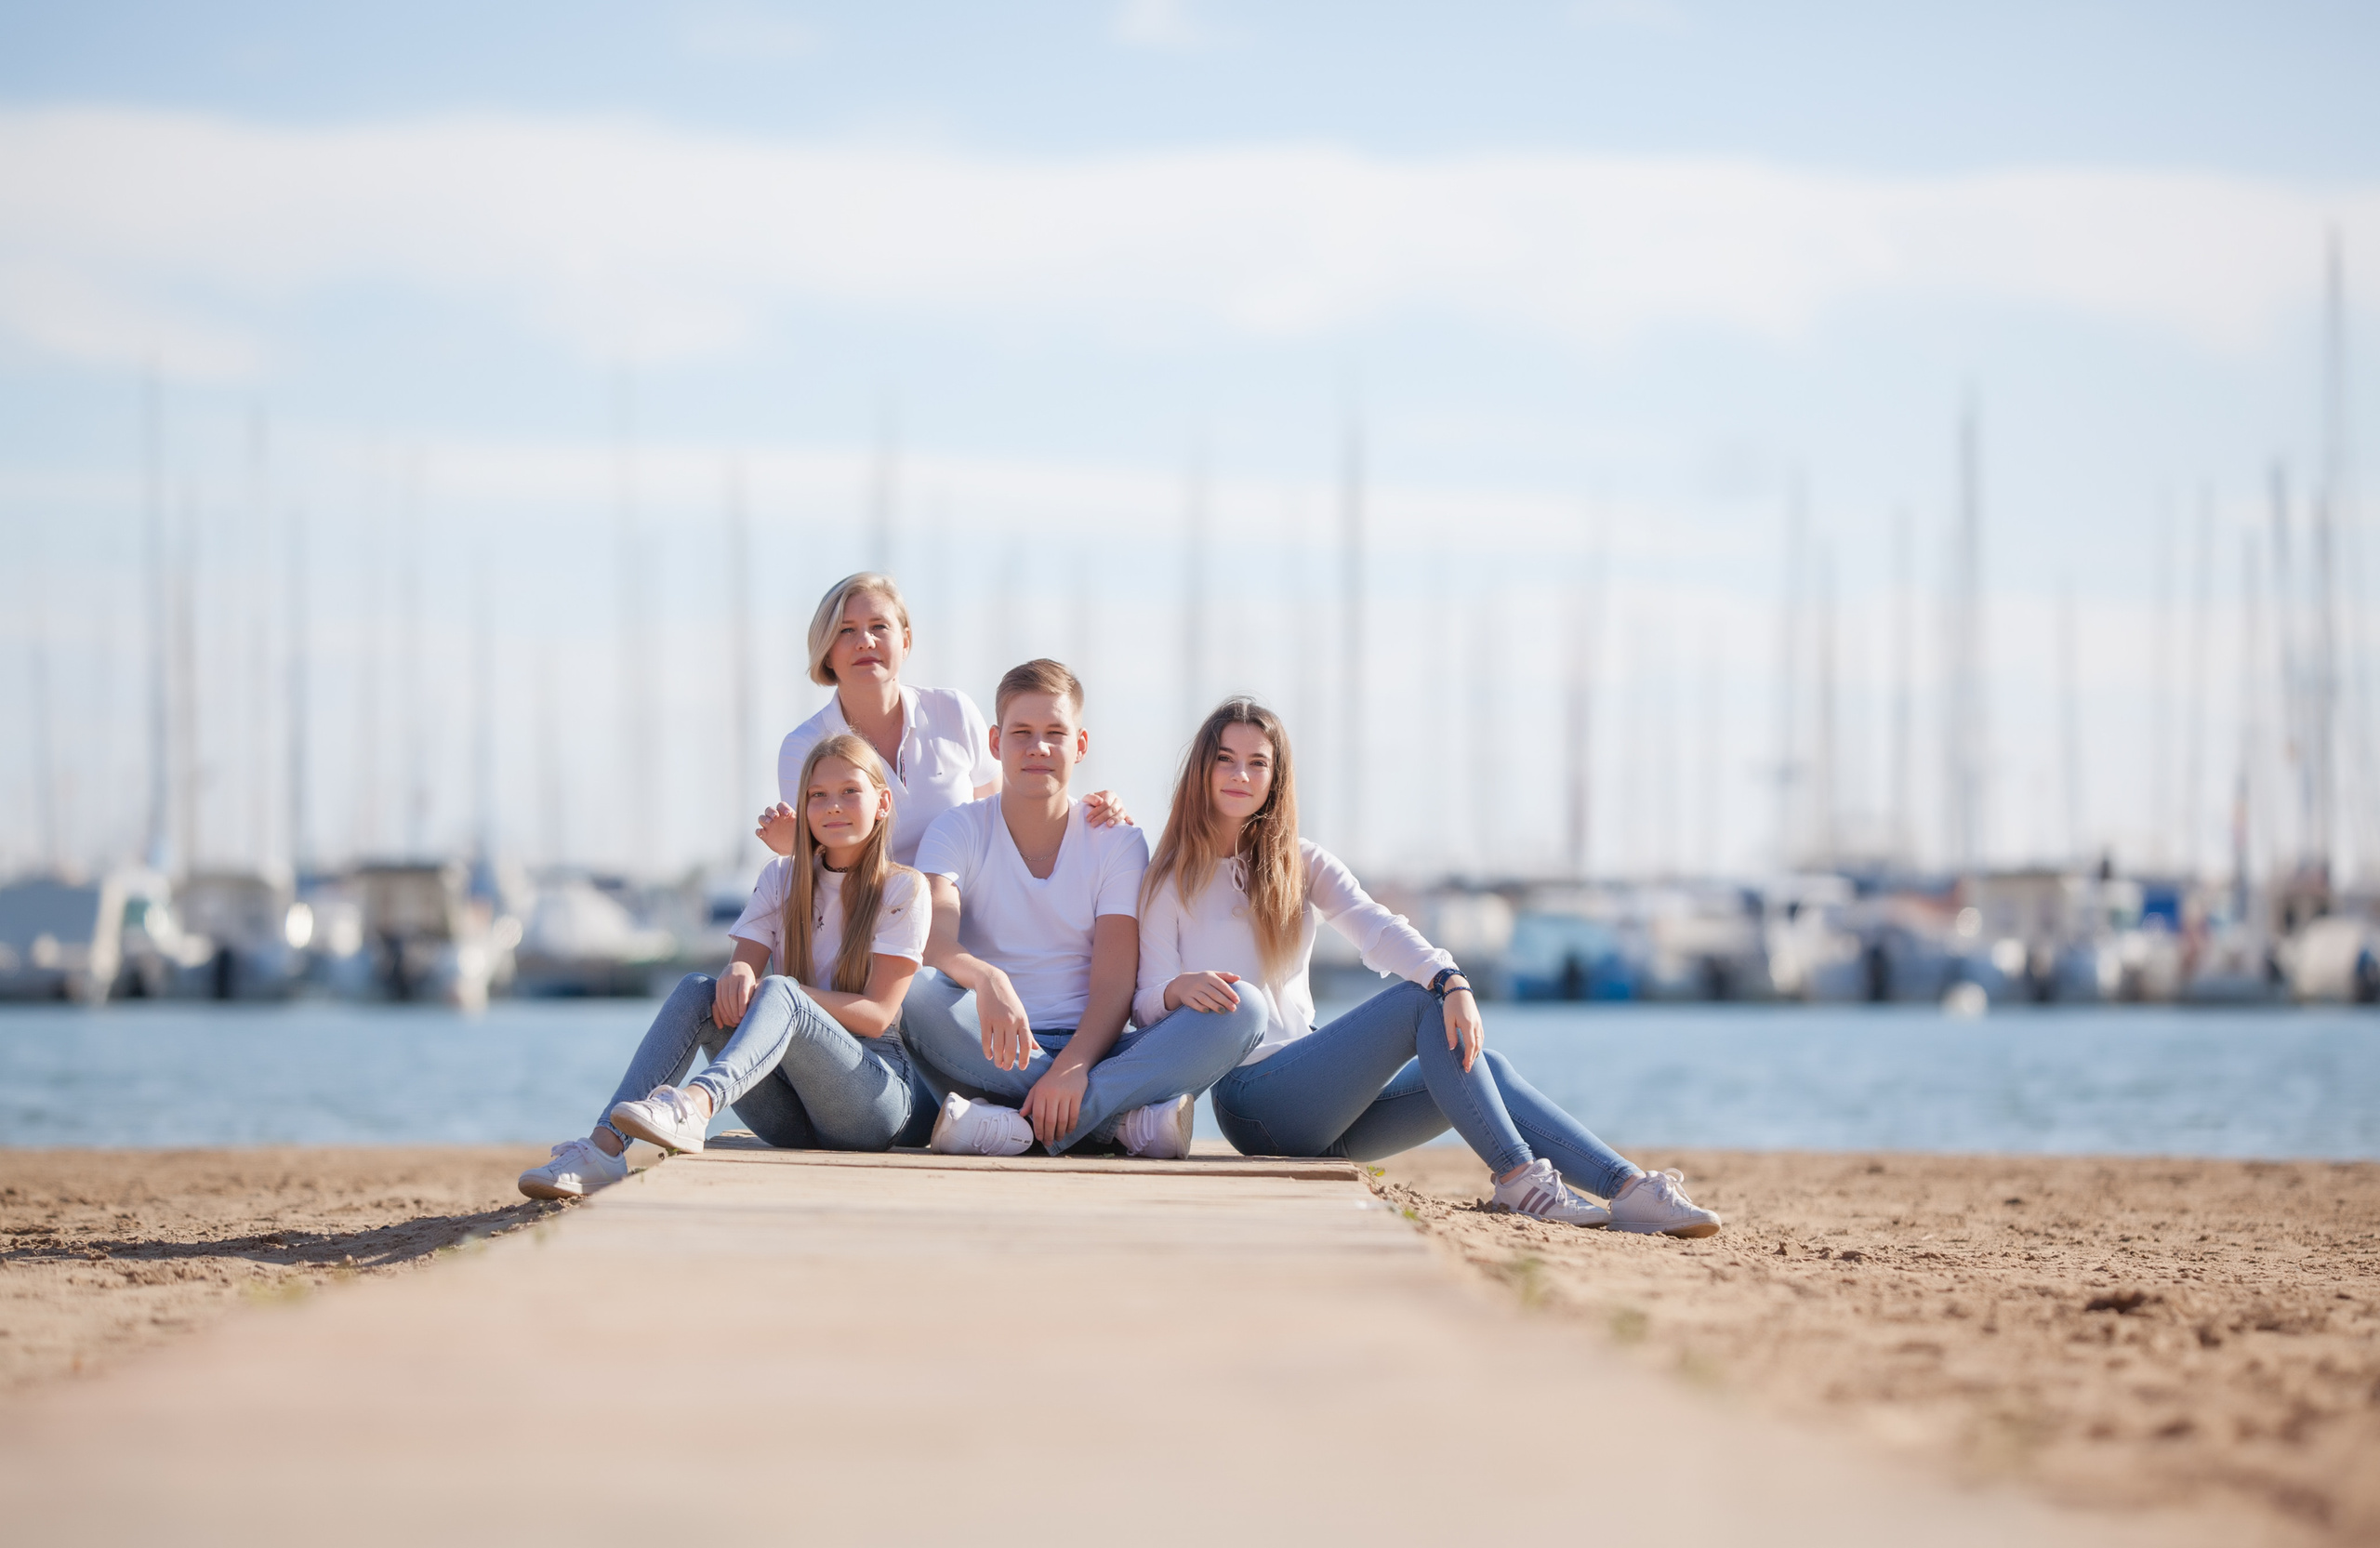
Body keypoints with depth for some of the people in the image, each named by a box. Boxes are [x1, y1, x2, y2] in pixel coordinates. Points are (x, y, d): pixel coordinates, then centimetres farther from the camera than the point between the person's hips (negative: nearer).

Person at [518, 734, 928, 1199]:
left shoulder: (902, 890, 0)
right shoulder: (782, 878, 15)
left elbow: (878, 1013, -8)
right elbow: (744, 963, 1)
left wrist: (781, 993, -21)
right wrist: (738, 974, -24)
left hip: (875, 1098, -4)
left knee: (778, 993, -32)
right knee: (697, 990, -19)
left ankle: (695, 1104, -64)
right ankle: (606, 1147, -38)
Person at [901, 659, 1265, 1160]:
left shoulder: (1118, 841, 7)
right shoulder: (959, 831, 3)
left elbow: (1115, 983, -5)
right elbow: (932, 937, -17)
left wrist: (1072, 1067, -26)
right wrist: (985, 979, -42)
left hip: (1088, 1050, 2)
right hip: (993, 1054, -1)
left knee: (1238, 1014, -23)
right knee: (915, 991, -34)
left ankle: (1021, 1124, -38)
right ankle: (1123, 1118, -35)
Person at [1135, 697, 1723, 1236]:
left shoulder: (1300, 863, 16)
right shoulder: (1173, 881, 2)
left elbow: (1378, 929, -3)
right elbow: (1147, 1006, -5)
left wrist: (1453, 982, -23)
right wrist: (1181, 987, -30)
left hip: (1320, 1103, 6)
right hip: (1252, 1096, -5)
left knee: (1484, 1066, -14)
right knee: (1420, 1002, -21)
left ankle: (1629, 1188, -25)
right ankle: (1516, 1176, -27)